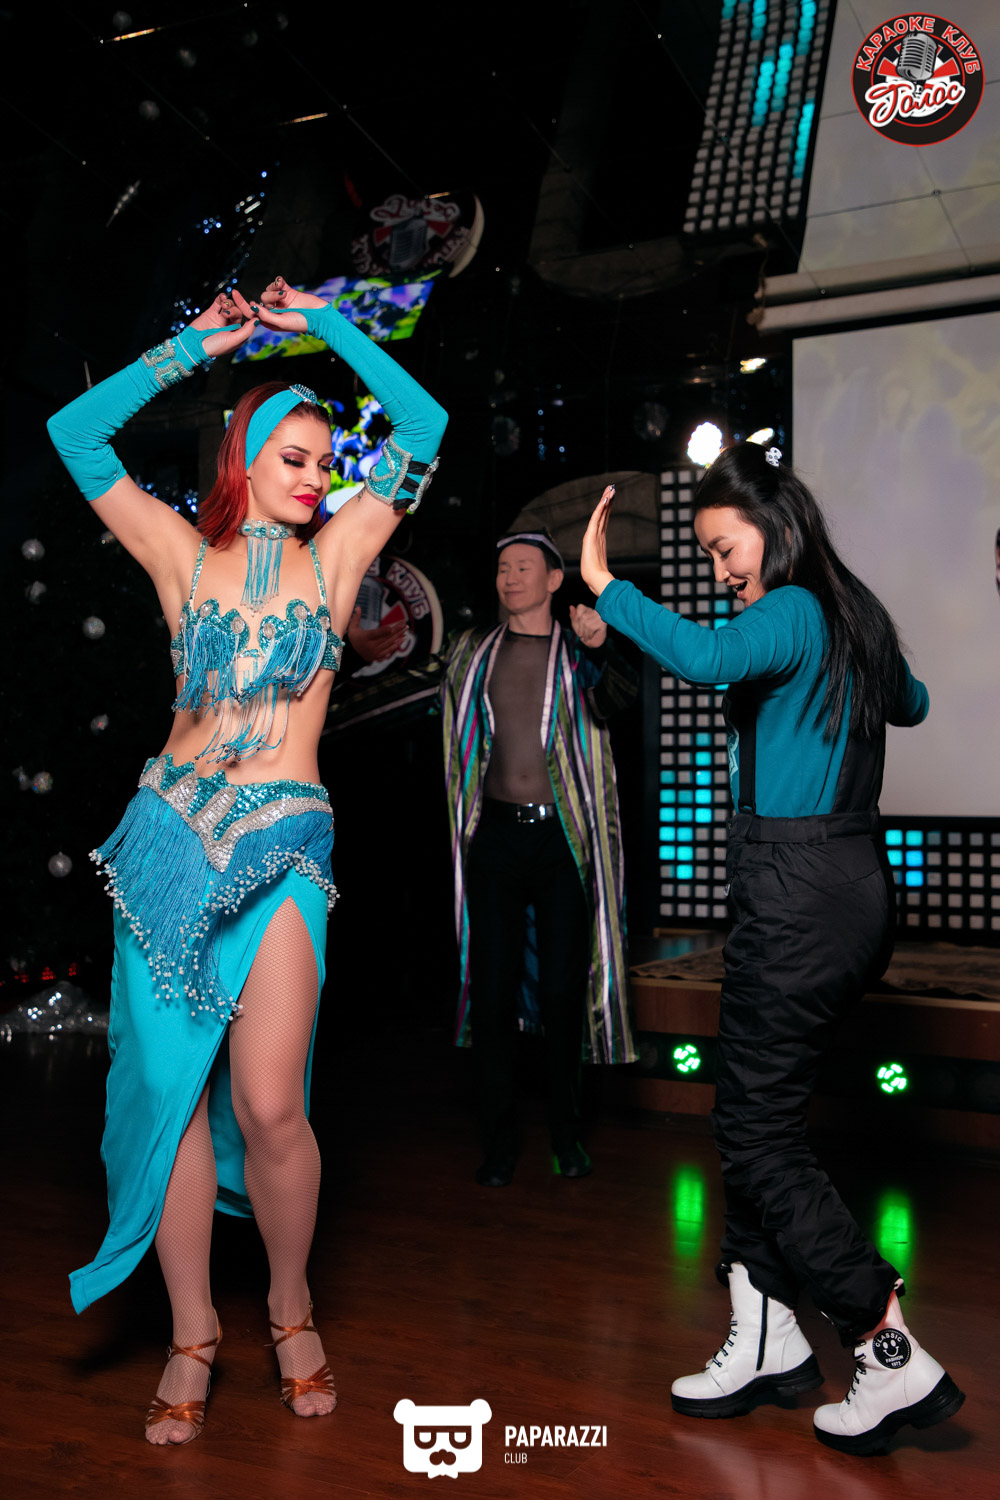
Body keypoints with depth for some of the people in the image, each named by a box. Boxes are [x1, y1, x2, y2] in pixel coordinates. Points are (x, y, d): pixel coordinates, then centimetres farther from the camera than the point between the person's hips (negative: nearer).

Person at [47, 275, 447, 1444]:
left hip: (283, 842, -1)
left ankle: (290, 1307, 18)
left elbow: (425, 428, 6)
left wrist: (327, 327, 10)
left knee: (268, 1105, -10)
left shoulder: (334, 553, 8)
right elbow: (75, 433, 11)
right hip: (168, 834, 2)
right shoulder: (183, 553, 9)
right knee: (171, 1092, 3)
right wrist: (194, 346, 12)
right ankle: (192, 1333, 21)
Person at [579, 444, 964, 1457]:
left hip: (798, 896, -10)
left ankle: (895, 1360, 7)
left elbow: (703, 657, -35)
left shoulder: (791, 614, -13)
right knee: (756, 1115, 14)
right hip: (852, 881, 10)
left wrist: (605, 586, -23)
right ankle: (767, 1339, 23)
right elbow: (910, 704, 33)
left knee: (757, 1130, -1)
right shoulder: (853, 614, 15)